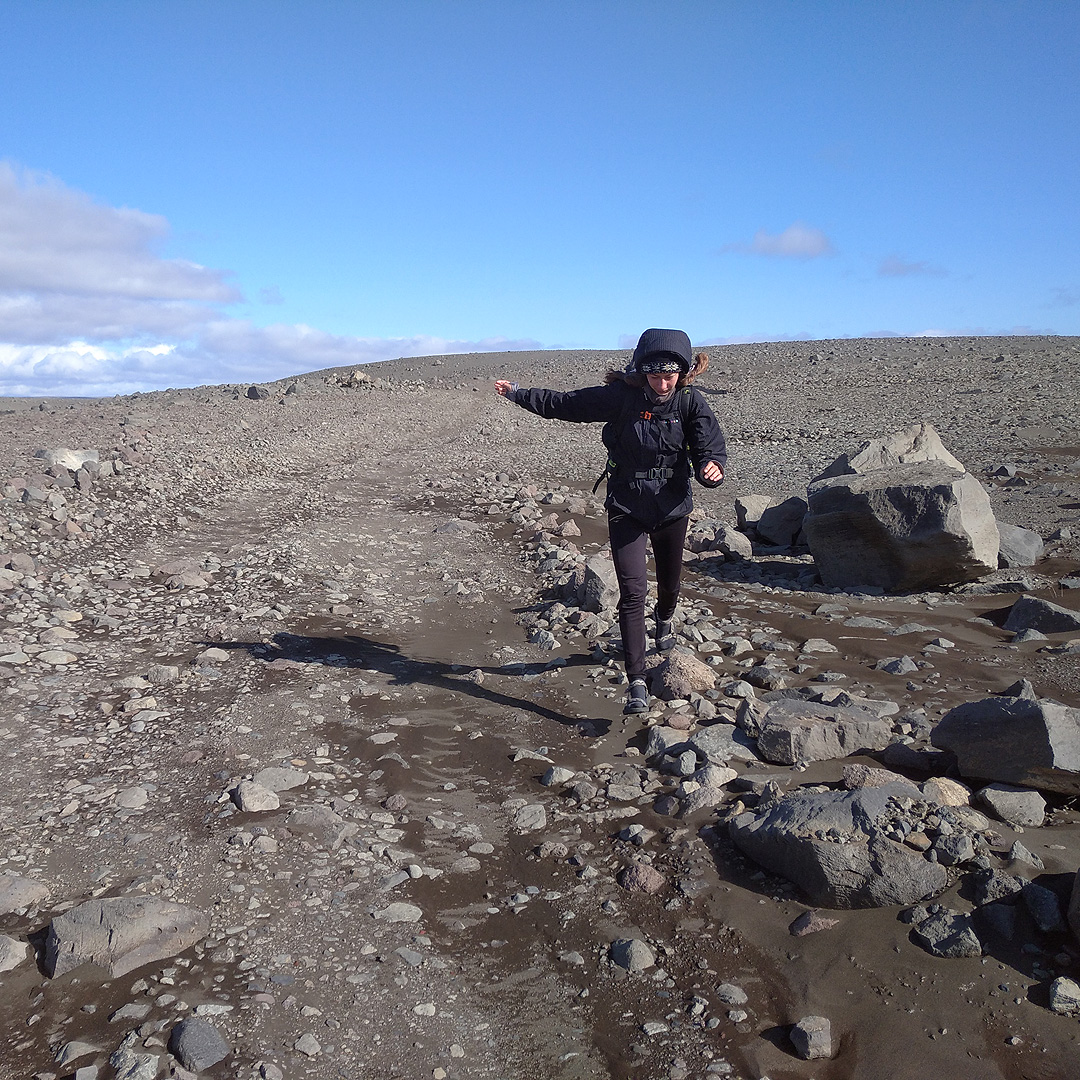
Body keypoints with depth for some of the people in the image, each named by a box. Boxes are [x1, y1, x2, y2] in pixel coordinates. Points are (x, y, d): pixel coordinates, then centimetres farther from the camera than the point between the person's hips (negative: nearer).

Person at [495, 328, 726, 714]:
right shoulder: (622, 396, -15)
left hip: (672, 508, 2)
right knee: (633, 590, -13)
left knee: (670, 582, 22)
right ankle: (636, 682, -10)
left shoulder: (690, 402, -12)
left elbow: (709, 447, -17)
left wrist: (712, 467, -40)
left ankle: (664, 622, 59)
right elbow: (565, 404, -4)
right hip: (626, 509, -2)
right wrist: (519, 393, -3)